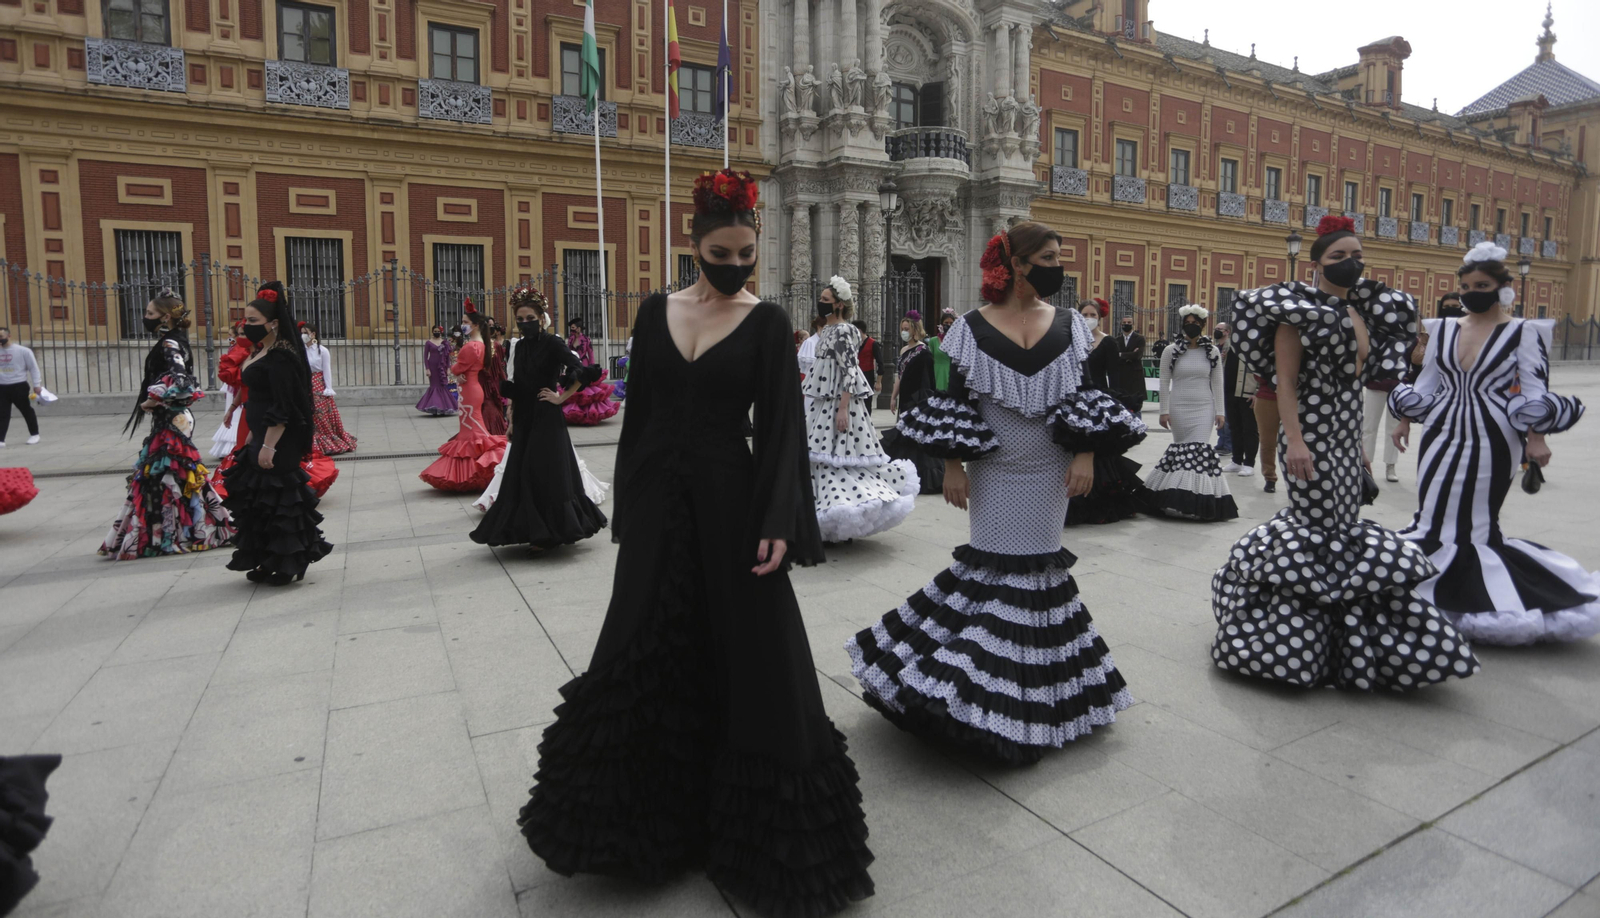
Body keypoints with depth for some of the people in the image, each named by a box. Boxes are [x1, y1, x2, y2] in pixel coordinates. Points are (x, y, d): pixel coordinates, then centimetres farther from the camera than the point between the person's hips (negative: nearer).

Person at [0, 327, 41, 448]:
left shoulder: (23, 351, -5)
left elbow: (33, 367, -4)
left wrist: (36, 385, -8)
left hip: (19, 386, -4)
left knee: (27, 411, 9)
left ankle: (34, 434, 23)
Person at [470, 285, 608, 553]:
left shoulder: (553, 344, -9)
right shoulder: (519, 346, 11)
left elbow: (582, 373, -19)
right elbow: (515, 387, 18)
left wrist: (561, 397, -14)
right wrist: (511, 418, 15)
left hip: (547, 420, -7)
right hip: (524, 420, 7)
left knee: (547, 473, -5)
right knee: (521, 475, 7)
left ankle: (547, 533, 5)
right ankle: (531, 530, 17)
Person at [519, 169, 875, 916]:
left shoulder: (766, 321, -3)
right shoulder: (656, 311, 7)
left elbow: (780, 427, -9)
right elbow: (638, 413, 9)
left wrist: (777, 522, -18)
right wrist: (627, 505, 8)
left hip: (729, 498, -3)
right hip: (658, 498, 4)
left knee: (747, 657, 2)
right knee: (648, 652, 12)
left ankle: (752, 827, 23)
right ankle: (649, 811, 34)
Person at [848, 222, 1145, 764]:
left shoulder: (1070, 325, 6)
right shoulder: (973, 328, -2)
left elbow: (1090, 395, 6)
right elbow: (953, 401, -1)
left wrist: (1086, 455, -4)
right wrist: (952, 465, -6)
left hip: (1050, 473, 2)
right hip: (995, 473, -2)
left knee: (1037, 565, 7)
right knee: (995, 567, -1)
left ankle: (1029, 693, 24)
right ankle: (991, 690, 15)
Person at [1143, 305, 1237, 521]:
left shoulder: (1213, 351, 5)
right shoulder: (1170, 351, 2)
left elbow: (1217, 383, 7)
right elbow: (1164, 382, 2)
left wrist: (1220, 411, 3)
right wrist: (1164, 411, -3)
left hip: (1203, 408, 0)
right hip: (1179, 407, 0)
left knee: (1199, 448, -10)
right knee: (1181, 447, 4)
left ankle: (1197, 496, -8)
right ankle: (1179, 497, 10)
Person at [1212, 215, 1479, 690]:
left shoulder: (1362, 311, 15)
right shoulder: (1300, 309, -9)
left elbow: (1359, 376, 20)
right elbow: (1285, 380, -15)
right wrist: (1294, 441, -23)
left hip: (1347, 437, 8)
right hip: (1313, 436, -8)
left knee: (1342, 527, 10)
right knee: (1321, 532, -5)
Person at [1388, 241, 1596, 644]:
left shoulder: (1524, 332, -2)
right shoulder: (1444, 329, 8)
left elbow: (1535, 391, -6)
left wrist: (1536, 438, -15)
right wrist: (1405, 420, 8)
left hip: (1492, 442, -4)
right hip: (1443, 437, 4)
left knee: (1477, 525, 2)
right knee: (1433, 517, 6)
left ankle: (1477, 597, 16)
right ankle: (1430, 592, 18)